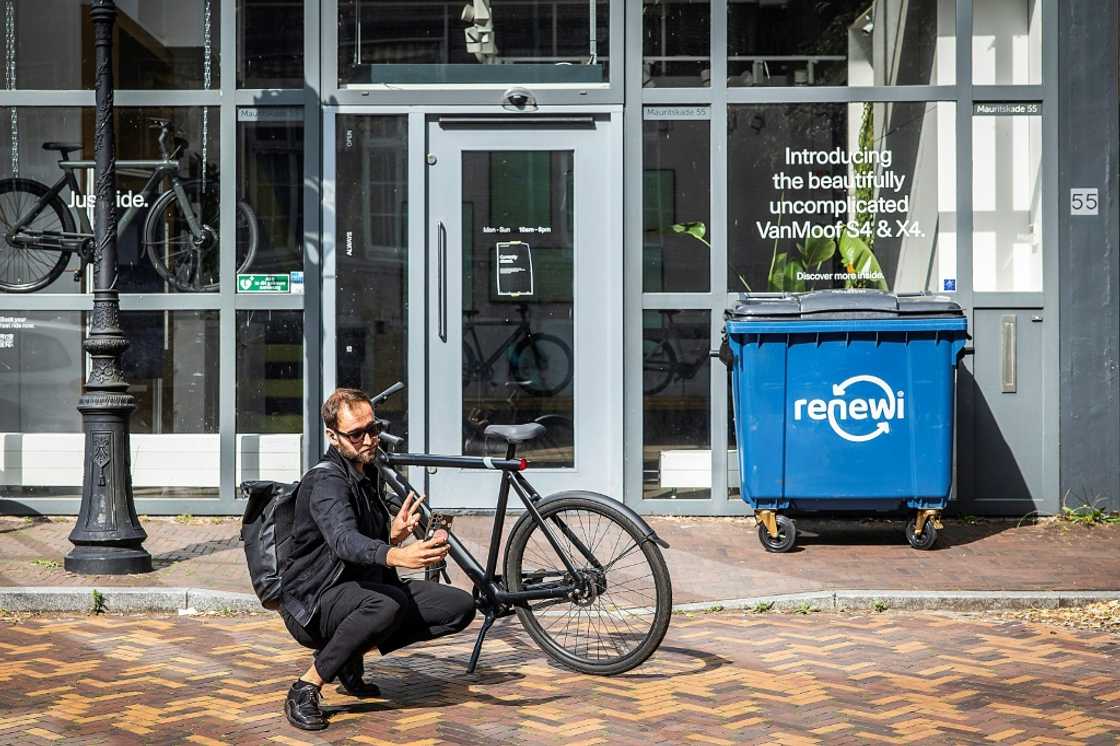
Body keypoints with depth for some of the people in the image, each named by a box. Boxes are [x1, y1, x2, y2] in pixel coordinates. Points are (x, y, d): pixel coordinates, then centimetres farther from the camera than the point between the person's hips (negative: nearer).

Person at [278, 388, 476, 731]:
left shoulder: (368, 474, 11)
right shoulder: (327, 481, -18)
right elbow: (344, 541, -38)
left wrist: (394, 536, -4)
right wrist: (398, 556, -57)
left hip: (363, 587, 8)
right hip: (314, 602, -8)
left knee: (460, 606, -5)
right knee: (387, 605, -40)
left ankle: (351, 654, 6)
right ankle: (305, 690, -21)